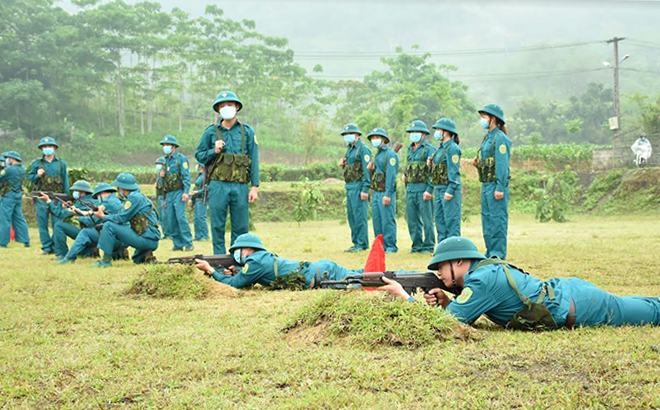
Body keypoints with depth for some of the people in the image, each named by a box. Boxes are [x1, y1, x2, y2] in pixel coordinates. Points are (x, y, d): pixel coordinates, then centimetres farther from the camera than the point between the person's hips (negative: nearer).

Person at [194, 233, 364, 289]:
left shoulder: (256, 262, -10)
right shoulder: (264, 257, 17)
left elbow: (233, 284, -5)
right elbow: (247, 280, 28)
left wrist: (210, 270, 3)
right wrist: (236, 273, 8)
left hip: (322, 275, -8)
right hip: (321, 268, 8)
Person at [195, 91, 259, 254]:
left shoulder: (247, 131, 8)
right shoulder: (211, 131, 9)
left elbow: (254, 161, 6)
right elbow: (199, 155, 13)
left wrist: (255, 187, -1)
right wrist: (214, 152, -7)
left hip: (240, 187, 0)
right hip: (217, 186, 0)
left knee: (241, 228, 3)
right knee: (217, 227, 2)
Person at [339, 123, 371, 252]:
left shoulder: (363, 149, -10)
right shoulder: (349, 149, 18)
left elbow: (367, 170, -16)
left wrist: (365, 189, -21)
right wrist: (342, 164, 5)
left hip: (358, 186, -9)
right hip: (349, 187, 9)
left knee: (360, 215, -8)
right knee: (351, 216, 11)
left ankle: (362, 244, -5)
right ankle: (356, 242, 17)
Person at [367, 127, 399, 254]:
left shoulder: (390, 154, -10)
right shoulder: (377, 154, 19)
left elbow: (391, 175, -17)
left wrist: (387, 195, -21)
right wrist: (371, 169, 6)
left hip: (386, 192, -9)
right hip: (376, 192, 9)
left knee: (388, 220, -7)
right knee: (377, 220, 9)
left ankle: (391, 246, -2)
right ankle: (381, 245, 16)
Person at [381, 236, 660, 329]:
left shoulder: (483, 280, -25)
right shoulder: (484, 270, 3)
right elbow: (465, 315, 11)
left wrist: (404, 296, -21)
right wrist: (445, 302, -9)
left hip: (578, 306, -7)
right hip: (564, 290, 7)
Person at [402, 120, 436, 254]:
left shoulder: (429, 149, -6)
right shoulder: (410, 149, 17)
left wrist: (429, 190, -18)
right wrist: (405, 175, 9)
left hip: (423, 188, -7)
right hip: (410, 188, 8)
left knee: (427, 219, -3)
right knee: (412, 219, 9)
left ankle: (428, 246, 2)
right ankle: (417, 245, 17)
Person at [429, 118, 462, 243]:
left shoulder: (452, 148, -12)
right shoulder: (441, 148, 17)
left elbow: (454, 171, -17)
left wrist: (450, 190, -22)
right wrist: (431, 164, 5)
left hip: (449, 188, -10)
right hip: (439, 189, 10)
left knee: (451, 219, -7)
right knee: (439, 218, 12)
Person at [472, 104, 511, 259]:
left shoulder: (500, 138, -12)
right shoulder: (488, 137, 17)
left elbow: (502, 165, -17)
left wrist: (500, 188, -21)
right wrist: (478, 163, 4)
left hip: (496, 184, -10)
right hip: (486, 184, 10)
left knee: (498, 218, -6)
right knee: (486, 218, 13)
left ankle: (498, 253, -4)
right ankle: (490, 252, 19)